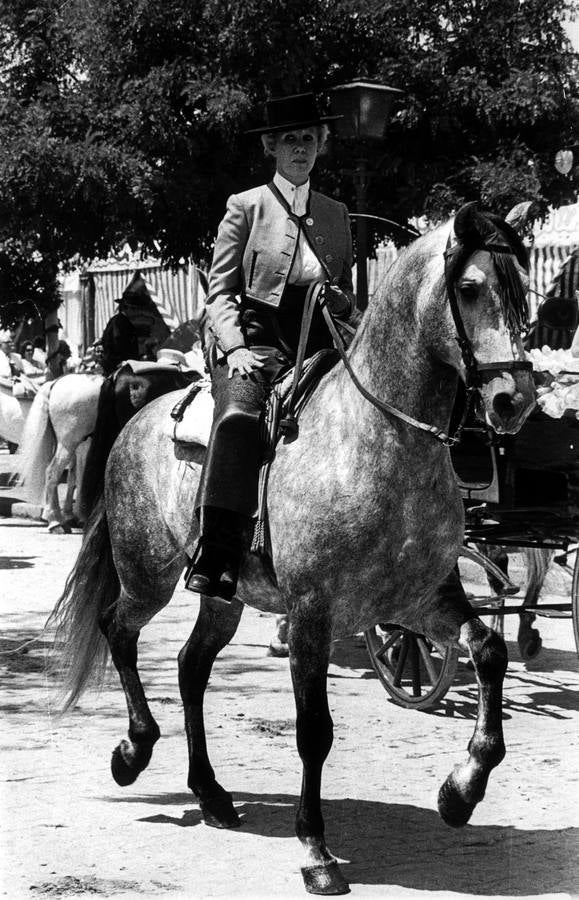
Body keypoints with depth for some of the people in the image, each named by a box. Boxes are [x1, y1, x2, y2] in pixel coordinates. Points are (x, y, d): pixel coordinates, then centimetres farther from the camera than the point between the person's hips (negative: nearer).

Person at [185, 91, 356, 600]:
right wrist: (234, 347, -12)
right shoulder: (246, 208, 8)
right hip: (254, 342, -5)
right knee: (239, 416, -33)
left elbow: (348, 291, 27)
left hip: (316, 347, 5)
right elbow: (220, 291, 3)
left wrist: (342, 302, 4)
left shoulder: (336, 215, 20)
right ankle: (215, 557, -39)